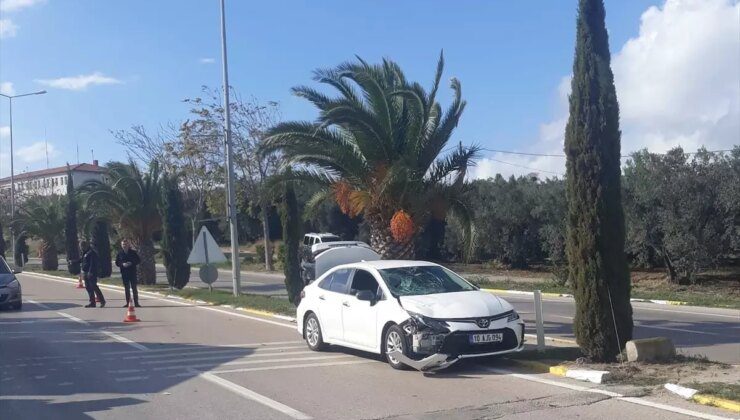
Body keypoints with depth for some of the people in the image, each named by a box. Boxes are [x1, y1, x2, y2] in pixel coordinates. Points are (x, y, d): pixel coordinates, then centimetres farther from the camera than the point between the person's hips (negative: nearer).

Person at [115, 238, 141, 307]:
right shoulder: (120, 254, 3)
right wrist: (122, 264, -15)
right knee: (126, 288, 7)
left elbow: (138, 260, -1)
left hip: (132, 273, -2)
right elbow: (117, 263, 4)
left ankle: (136, 302, 2)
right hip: (124, 273, 2)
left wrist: (131, 263, -16)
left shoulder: (133, 252, -2)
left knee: (134, 287, -1)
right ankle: (128, 302, 12)